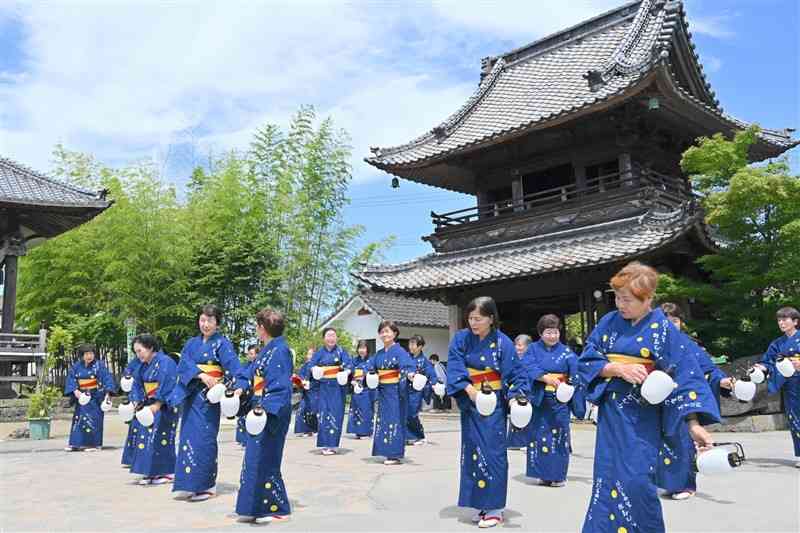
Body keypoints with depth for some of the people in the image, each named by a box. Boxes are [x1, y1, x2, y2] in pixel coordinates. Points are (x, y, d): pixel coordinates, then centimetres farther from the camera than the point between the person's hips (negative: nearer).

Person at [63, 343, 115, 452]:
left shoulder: (99, 365, -8)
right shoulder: (76, 366, 3)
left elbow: (107, 378, -12)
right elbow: (71, 379, 0)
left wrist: (107, 393, -21)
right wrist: (75, 390, -17)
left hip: (96, 397, -4)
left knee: (94, 419, -4)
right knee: (78, 419, 8)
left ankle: (95, 444, 4)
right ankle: (76, 443, 16)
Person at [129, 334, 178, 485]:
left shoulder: (165, 362, -14)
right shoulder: (144, 365, 11)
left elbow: (167, 387, -20)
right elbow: (139, 386, 15)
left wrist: (157, 405, -24)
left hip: (164, 406, -8)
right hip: (150, 405, 8)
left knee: (161, 437, -8)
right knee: (144, 435, 1)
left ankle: (166, 473, 1)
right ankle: (151, 472, 6)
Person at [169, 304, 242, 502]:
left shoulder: (222, 343, -4)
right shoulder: (192, 343, 11)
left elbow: (234, 368, -17)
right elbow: (184, 364, -5)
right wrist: (201, 375, -23)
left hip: (209, 397, -5)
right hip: (191, 395, 5)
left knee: (204, 440, -6)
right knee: (188, 437, 7)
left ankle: (206, 485, 3)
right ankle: (190, 484, 16)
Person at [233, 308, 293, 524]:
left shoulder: (280, 350, -16)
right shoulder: (266, 350, 13)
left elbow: (280, 387, -23)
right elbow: (252, 371, 20)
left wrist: (266, 409, -31)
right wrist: (241, 387, 2)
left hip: (273, 414, -10)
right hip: (261, 410, 10)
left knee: (264, 460, -2)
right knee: (254, 459, 14)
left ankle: (276, 508, 10)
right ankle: (256, 507, 24)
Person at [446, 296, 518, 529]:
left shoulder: (503, 343, -11)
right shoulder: (461, 339, -2)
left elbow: (513, 376, -10)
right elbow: (455, 368, -10)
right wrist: (470, 390, -23)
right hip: (469, 402, 4)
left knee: (492, 452, -6)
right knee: (472, 452, 9)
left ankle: (495, 507, 3)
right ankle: (481, 504, 20)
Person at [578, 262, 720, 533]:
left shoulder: (663, 329, -6)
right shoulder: (608, 323, 2)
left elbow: (686, 376, -10)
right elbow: (586, 362, 1)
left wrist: (694, 423, -19)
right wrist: (619, 369, -17)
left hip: (643, 414, -3)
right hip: (611, 411, 3)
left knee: (636, 480, -9)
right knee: (607, 479, 5)